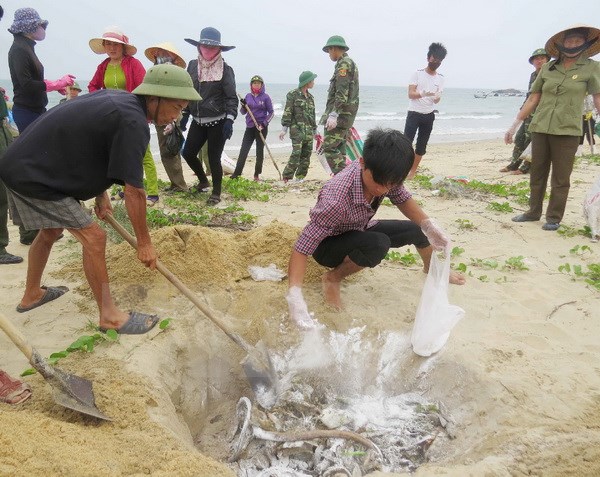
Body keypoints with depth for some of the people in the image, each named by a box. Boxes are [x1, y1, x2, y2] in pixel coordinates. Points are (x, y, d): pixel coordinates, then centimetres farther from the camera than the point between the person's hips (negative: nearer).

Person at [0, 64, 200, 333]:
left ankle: (31, 295, 44)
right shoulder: (133, 123, -24)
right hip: (34, 177, -10)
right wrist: (144, 243, -13)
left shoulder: (117, 99, 4)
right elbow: (134, 192, -22)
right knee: (94, 238, -8)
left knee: (51, 230, 26)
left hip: (22, 166, 10)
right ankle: (109, 316, 4)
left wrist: (101, 193, 14)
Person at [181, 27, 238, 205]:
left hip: (218, 122, -5)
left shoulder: (225, 70, -9)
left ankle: (216, 193, 16)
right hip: (198, 121, 5)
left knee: (214, 158, -2)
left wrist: (229, 119, -23)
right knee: (188, 153, 5)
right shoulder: (193, 65, 5)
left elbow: (231, 98, -11)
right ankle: (203, 180, 31)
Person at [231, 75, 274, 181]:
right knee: (243, 149, -4)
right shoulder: (248, 96, 8)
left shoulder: (265, 97, -2)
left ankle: (257, 174, 11)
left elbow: (271, 112, -1)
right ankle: (237, 172, -5)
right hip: (250, 127, 3)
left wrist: (264, 123, -12)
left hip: (261, 128, -3)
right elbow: (243, 112, 13)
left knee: (259, 151, 4)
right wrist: (243, 106, -9)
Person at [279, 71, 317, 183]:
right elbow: (287, 112, -6)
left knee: (306, 155, 5)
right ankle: (286, 177, -11)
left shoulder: (310, 97, 17)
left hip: (309, 131, 7)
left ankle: (300, 177, 14)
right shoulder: (293, 95, -2)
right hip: (297, 129, -7)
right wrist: (284, 128, -12)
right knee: (296, 154, -15)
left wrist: (315, 130, 22)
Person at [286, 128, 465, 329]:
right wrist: (295, 296, -50)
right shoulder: (335, 199, -41)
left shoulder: (384, 175, -23)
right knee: (379, 244, -34)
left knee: (416, 230, 5)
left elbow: (403, 199, -1)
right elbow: (301, 248, -38)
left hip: (358, 232, 6)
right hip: (327, 245, -6)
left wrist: (428, 225, -16)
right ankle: (333, 278, -9)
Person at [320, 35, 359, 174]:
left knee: (329, 147, -12)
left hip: (340, 114, -10)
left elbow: (342, 92, -21)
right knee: (339, 148, 11)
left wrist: (333, 114, -26)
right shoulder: (350, 63, 22)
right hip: (346, 114, 10)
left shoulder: (343, 64, -10)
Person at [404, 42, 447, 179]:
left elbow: (436, 100, 5)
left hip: (429, 116, 5)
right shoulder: (417, 74, -4)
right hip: (414, 113, -4)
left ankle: (413, 172, 17)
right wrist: (423, 93, -32)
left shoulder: (440, 78, 8)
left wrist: (437, 97, -20)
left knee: (421, 146, 7)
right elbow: (410, 94, -13)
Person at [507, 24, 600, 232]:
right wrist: (514, 125, 8)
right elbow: (532, 99, 10)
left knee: (560, 179, 2)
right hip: (540, 128, 3)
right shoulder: (547, 69, 7)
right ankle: (534, 212, 25)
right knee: (537, 174, 11)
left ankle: (554, 218, 13)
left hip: (567, 131, -3)